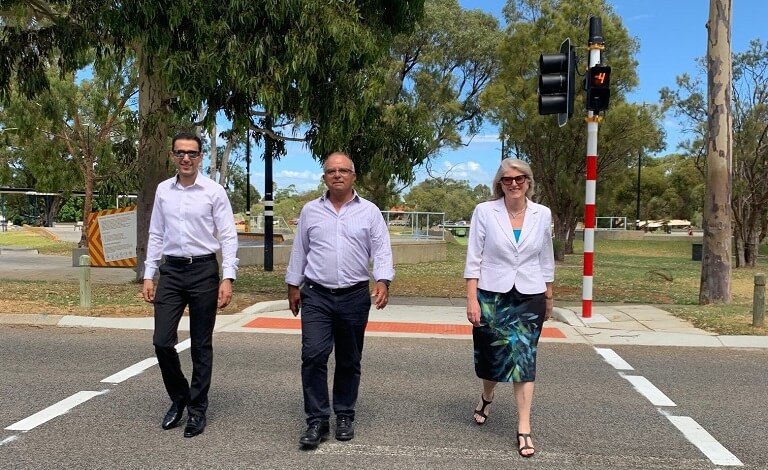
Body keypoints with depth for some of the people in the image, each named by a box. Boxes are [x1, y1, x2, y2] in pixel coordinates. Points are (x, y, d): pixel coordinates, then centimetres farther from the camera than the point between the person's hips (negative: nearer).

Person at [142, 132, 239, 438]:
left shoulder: (214, 191, -4)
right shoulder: (163, 190, 7)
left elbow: (229, 237, -6)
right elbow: (155, 235, 12)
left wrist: (228, 278, -14)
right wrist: (148, 276, 7)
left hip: (203, 270, -3)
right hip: (171, 270, 3)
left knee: (201, 346, 6)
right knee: (162, 341, 0)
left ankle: (197, 409, 21)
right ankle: (179, 398, 25)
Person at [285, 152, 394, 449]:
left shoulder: (369, 212, 2)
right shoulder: (310, 211, 7)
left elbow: (381, 250, -4)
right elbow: (299, 251, 12)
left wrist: (383, 281, -19)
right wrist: (293, 285, 11)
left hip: (354, 297, 0)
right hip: (316, 296, 0)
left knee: (349, 360, 10)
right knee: (313, 356, -9)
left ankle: (344, 416, 25)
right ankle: (317, 420, 1)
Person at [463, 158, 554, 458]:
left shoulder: (542, 214, 1)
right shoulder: (484, 211, -6)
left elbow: (546, 259, 11)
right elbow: (474, 258, -5)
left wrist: (549, 298, 15)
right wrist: (471, 298, -10)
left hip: (529, 297, 1)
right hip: (492, 295, -1)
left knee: (524, 358, -2)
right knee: (492, 354, 12)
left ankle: (524, 428, 7)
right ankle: (486, 397, 44)